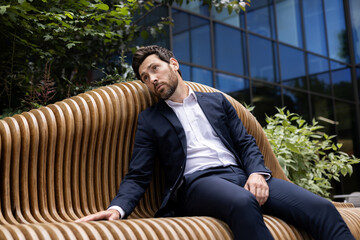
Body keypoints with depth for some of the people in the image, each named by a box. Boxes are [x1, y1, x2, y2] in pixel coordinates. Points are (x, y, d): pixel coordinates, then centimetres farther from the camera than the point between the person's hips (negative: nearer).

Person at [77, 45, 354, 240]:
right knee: (243, 203, -40)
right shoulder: (150, 118, 16)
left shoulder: (216, 101, 23)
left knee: (321, 208, -22)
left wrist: (258, 172, -6)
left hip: (241, 176, 4)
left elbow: (246, 142, 17)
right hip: (197, 183, -3)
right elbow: (137, 176, 8)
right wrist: (117, 207, -14)